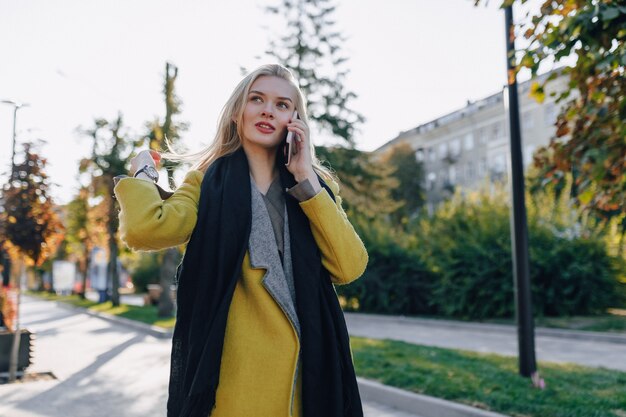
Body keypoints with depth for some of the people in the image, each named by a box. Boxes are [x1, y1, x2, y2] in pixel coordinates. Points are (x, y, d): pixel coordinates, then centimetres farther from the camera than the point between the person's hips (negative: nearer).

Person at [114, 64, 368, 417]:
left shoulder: (315, 185, 9)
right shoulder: (209, 182, 4)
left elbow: (350, 267, -9)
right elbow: (143, 230, -17)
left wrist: (306, 180, -7)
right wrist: (144, 172, 2)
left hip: (303, 369, 2)